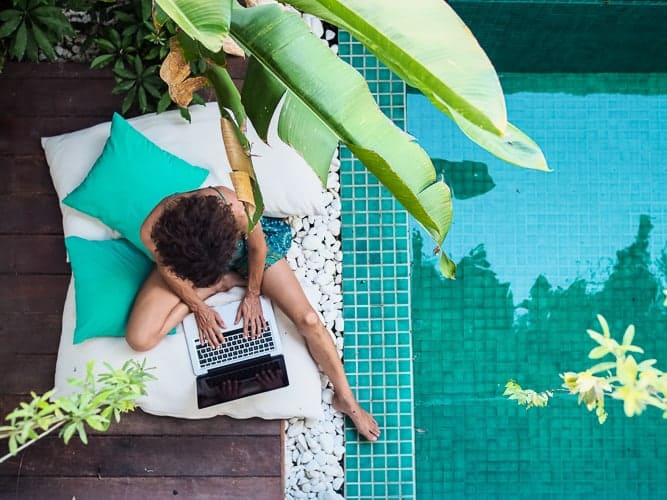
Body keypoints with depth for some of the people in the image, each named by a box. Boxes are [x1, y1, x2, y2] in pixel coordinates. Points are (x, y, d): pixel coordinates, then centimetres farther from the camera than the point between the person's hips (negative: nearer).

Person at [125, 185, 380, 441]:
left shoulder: (237, 209, -42)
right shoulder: (152, 231, -39)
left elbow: (258, 247, -17)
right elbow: (168, 270, -15)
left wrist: (252, 294, -7)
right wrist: (199, 307, -9)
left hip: (240, 244, -1)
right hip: (181, 256, 1)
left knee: (307, 319, -12)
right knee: (138, 339, -17)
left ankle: (346, 399, 9)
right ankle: (216, 286, 1)